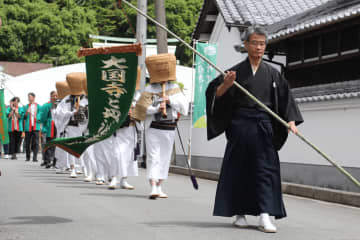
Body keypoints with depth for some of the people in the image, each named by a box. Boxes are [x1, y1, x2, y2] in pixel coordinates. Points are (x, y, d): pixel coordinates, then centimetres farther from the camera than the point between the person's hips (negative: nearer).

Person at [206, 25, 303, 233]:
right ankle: (240, 213, 13)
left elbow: (285, 99, 8)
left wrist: (291, 121, -5)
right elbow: (216, 95, -3)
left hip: (264, 127, 2)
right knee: (239, 169, 2)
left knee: (265, 168, -4)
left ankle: (265, 215, -5)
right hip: (240, 125, -2)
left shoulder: (272, 73, 9)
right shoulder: (237, 71, 2)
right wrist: (226, 85, -23)